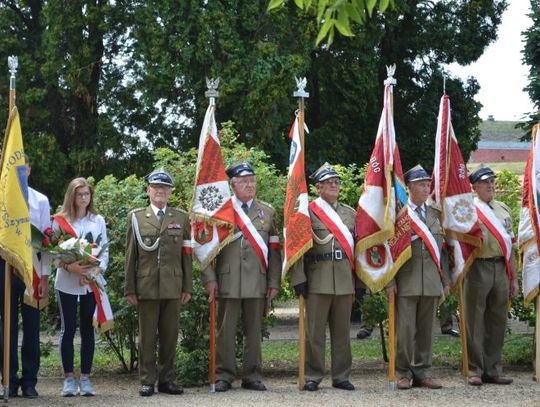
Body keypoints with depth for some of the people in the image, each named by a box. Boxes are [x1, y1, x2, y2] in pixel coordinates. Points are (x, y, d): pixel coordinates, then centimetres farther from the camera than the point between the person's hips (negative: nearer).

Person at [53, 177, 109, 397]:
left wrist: (97, 270, -10)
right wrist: (69, 267, -18)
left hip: (92, 282, 2)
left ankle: (85, 378, 9)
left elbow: (104, 250, 7)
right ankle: (68, 379, 6)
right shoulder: (60, 220, 1)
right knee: (68, 329, 0)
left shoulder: (98, 220, 8)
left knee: (88, 329, 5)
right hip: (67, 282, -2)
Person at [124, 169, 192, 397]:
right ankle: (147, 380, 7)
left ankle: (167, 379, 13)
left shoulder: (181, 218, 10)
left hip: (173, 287, 2)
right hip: (146, 286, -1)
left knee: (170, 336, 5)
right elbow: (130, 255, 5)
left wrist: (188, 287, 4)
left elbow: (186, 255, 9)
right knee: (147, 336, 2)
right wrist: (129, 288, 1)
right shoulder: (136, 217, 6)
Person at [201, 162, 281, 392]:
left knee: (254, 331, 7)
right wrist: (209, 278, -7)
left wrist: (274, 282, 4)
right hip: (227, 282, -2)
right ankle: (224, 376, 8)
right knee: (225, 331, 1)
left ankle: (252, 377, 14)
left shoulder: (268, 212, 12)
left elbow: (274, 250, 10)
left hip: (257, 283, 2)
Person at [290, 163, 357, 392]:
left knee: (342, 330, 8)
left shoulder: (351, 214, 15)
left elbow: (357, 247, 15)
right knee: (315, 330, -1)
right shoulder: (308, 212, 1)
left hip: (345, 280, 4)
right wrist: (299, 278, -11)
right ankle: (312, 377, 7)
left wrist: (359, 279, 9)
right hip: (318, 280, -4)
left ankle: (341, 376, 16)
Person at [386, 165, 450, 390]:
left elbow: (442, 249, 15)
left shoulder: (436, 214, 14)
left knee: (426, 329, 8)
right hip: (406, 281, -4)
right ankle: (404, 373, 8)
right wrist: (390, 282, -10)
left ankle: (422, 372, 16)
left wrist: (446, 280, 11)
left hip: (432, 282, 4)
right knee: (404, 329, -2)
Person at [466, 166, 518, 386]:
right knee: (475, 321, -1)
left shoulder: (503, 210, 15)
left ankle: (493, 369, 16)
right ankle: (475, 370, 4)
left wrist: (513, 277, 14)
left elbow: (509, 245, 16)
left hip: (501, 269, 5)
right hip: (478, 268, -5)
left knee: (497, 321, 8)